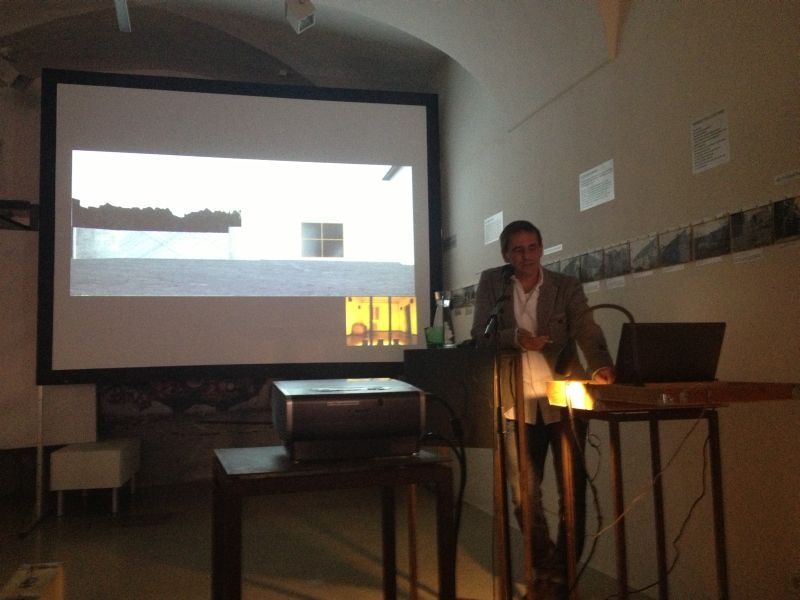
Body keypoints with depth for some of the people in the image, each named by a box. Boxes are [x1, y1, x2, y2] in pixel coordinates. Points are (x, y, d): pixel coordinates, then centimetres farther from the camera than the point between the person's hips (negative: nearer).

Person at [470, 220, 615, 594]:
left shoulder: (567, 287, -1)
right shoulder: (491, 283, 2)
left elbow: (588, 334, -12)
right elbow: (480, 335, -5)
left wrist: (600, 367, -33)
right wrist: (515, 336, -25)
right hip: (519, 403, 1)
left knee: (572, 492, 4)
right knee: (523, 493, 6)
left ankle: (563, 572, 21)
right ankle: (543, 566, 28)